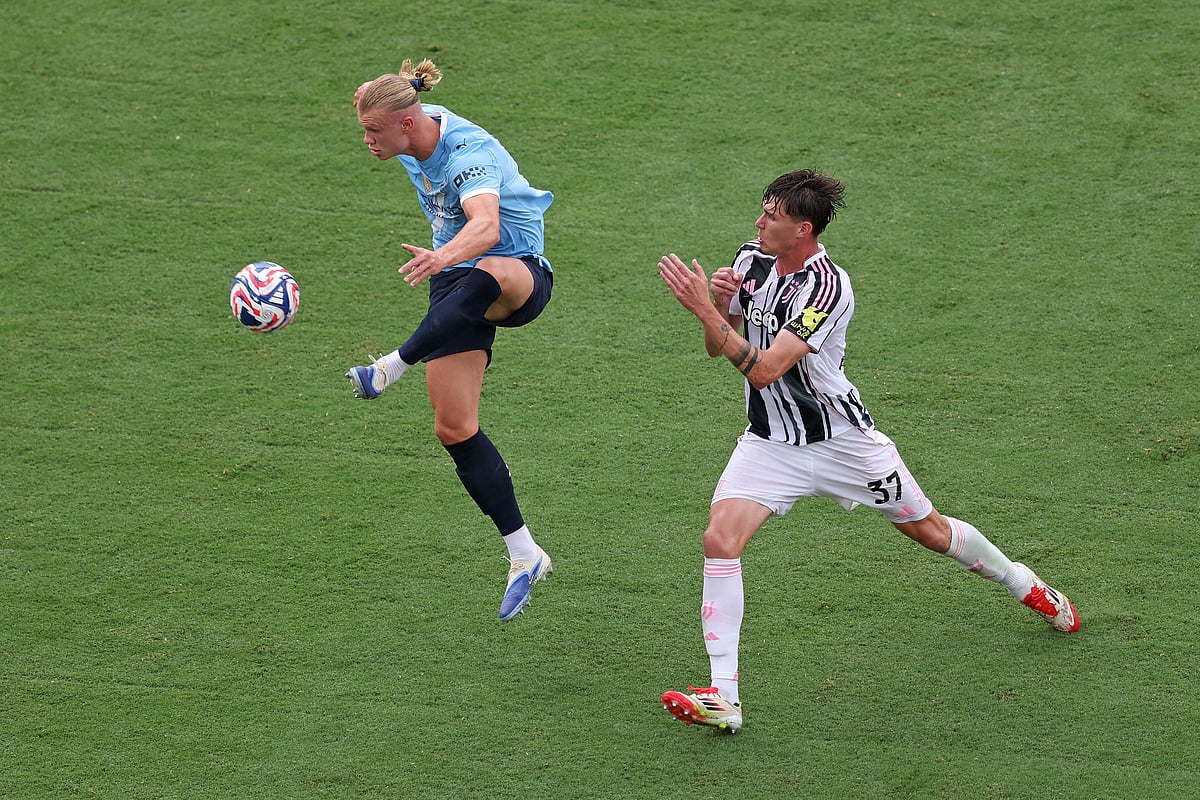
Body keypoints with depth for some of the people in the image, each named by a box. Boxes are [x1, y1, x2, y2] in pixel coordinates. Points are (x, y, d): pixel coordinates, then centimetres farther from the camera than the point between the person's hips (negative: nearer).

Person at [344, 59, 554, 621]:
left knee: (487, 276, -48)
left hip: (519, 275, -8)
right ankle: (524, 556, 5)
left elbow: (486, 226, -46)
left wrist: (444, 257, -66)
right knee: (455, 428, -3)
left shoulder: (470, 154, -26)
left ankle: (393, 366, -39)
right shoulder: (412, 142, 0)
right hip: (454, 282, 8)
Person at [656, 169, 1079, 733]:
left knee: (929, 530, 12)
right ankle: (722, 697, -17)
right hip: (770, 443, 5)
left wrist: (704, 308, -35)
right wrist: (717, 304, -17)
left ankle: (1026, 586, 43)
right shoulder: (752, 260, -3)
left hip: (842, 440, -5)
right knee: (720, 539, -19)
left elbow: (763, 369, -32)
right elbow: (717, 347, 4)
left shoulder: (826, 286, -26)